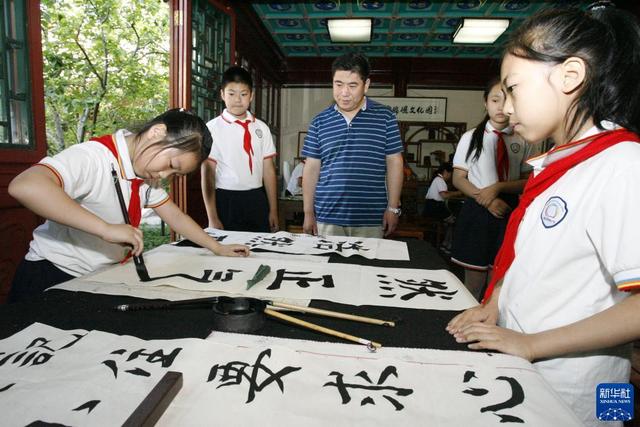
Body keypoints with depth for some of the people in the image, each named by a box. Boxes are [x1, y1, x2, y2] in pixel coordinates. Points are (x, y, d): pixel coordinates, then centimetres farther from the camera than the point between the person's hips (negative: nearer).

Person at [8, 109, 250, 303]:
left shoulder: (146, 174, 0)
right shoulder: (93, 157, -25)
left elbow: (176, 217, 7)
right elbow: (24, 186, -41)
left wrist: (218, 248, 2)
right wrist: (106, 229, -42)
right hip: (52, 281, -6)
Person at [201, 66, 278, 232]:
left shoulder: (261, 128, 6)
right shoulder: (213, 128, -5)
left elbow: (269, 170, 8)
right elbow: (207, 174, -5)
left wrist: (273, 210, 6)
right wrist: (212, 218, -8)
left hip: (257, 200, 3)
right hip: (227, 201, -3)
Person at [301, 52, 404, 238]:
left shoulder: (385, 117, 1)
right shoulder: (319, 122, 5)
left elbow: (394, 163, 2)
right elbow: (312, 169, 6)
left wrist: (393, 208, -2)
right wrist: (308, 212, 3)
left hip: (370, 219, -1)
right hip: (327, 218, 2)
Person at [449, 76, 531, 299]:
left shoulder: (522, 141, 1)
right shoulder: (471, 137, 0)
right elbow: (458, 179, -1)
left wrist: (498, 187, -16)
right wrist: (486, 200, -15)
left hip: (509, 212, 1)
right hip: (477, 211, -1)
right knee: (474, 282, 5)